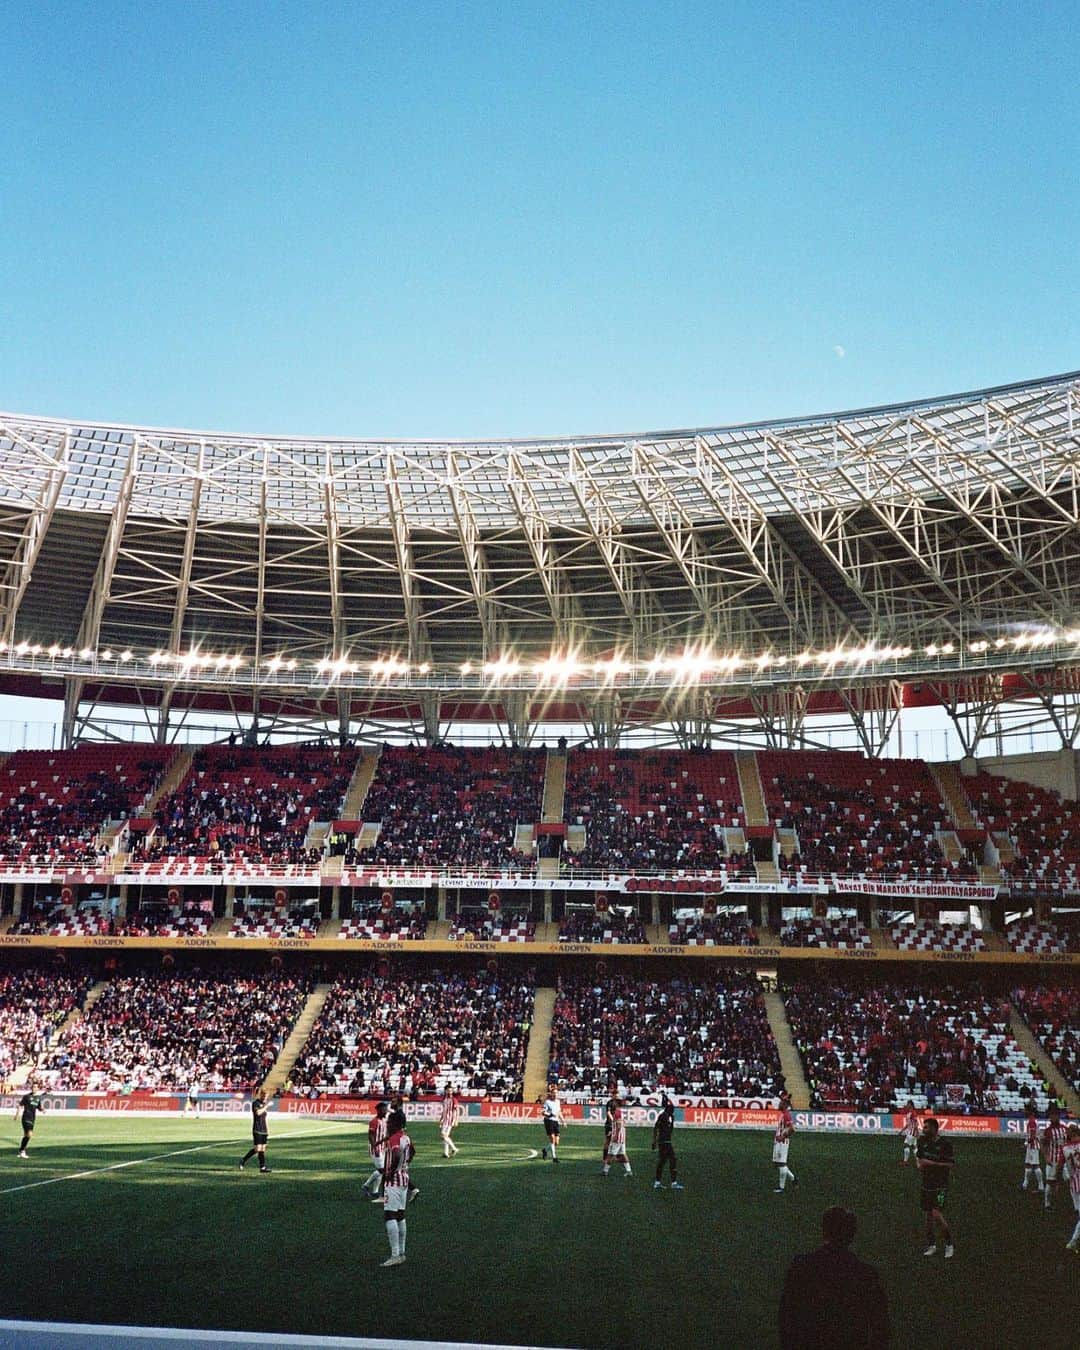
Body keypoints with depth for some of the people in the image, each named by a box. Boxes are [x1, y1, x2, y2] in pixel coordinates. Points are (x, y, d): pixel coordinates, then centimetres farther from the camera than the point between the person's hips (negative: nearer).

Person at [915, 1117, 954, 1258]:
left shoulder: (944, 1144, -13)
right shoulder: (922, 1141, 5)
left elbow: (950, 1165, -14)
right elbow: (918, 1156, 20)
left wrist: (931, 1163, -19)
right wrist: (919, 1164, -2)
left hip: (940, 1185, -6)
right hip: (925, 1184, 6)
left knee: (937, 1214, -15)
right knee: (928, 1215, 10)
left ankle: (949, 1244, 4)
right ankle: (931, 1245, 23)